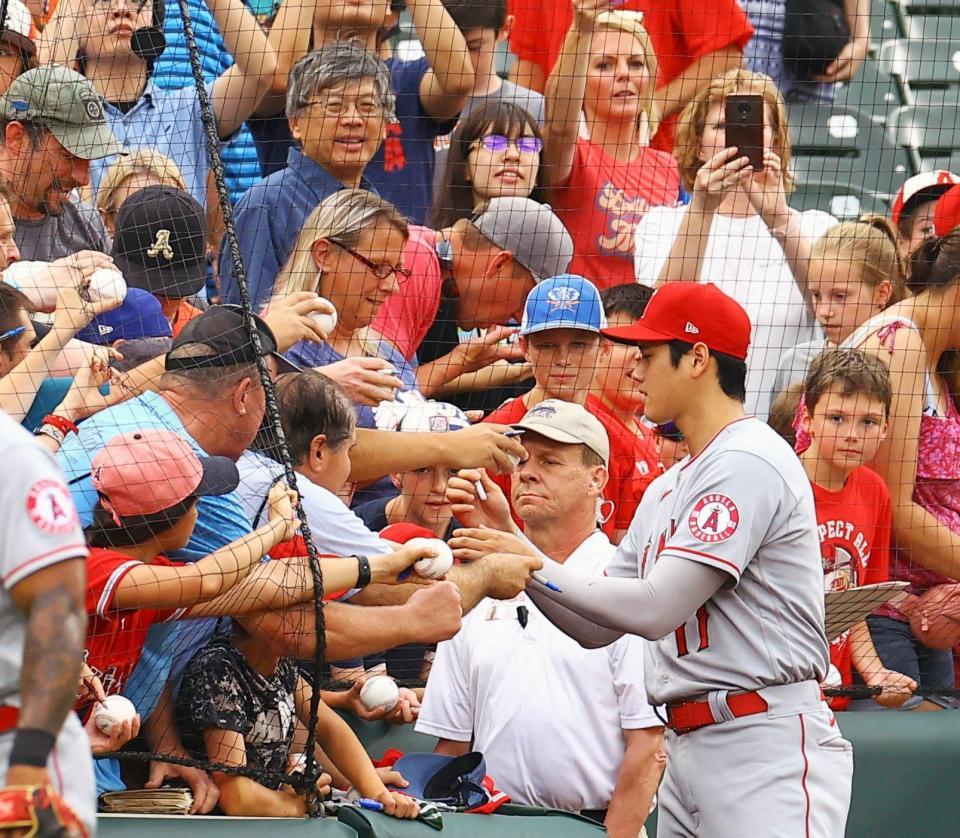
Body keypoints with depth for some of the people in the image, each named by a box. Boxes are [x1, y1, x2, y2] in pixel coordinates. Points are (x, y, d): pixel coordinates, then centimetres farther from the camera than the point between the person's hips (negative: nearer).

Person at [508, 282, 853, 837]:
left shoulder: (749, 462, -11)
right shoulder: (668, 488, 20)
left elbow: (656, 610, -18)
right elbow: (599, 628, 18)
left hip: (768, 749, -9)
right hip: (687, 747, 9)